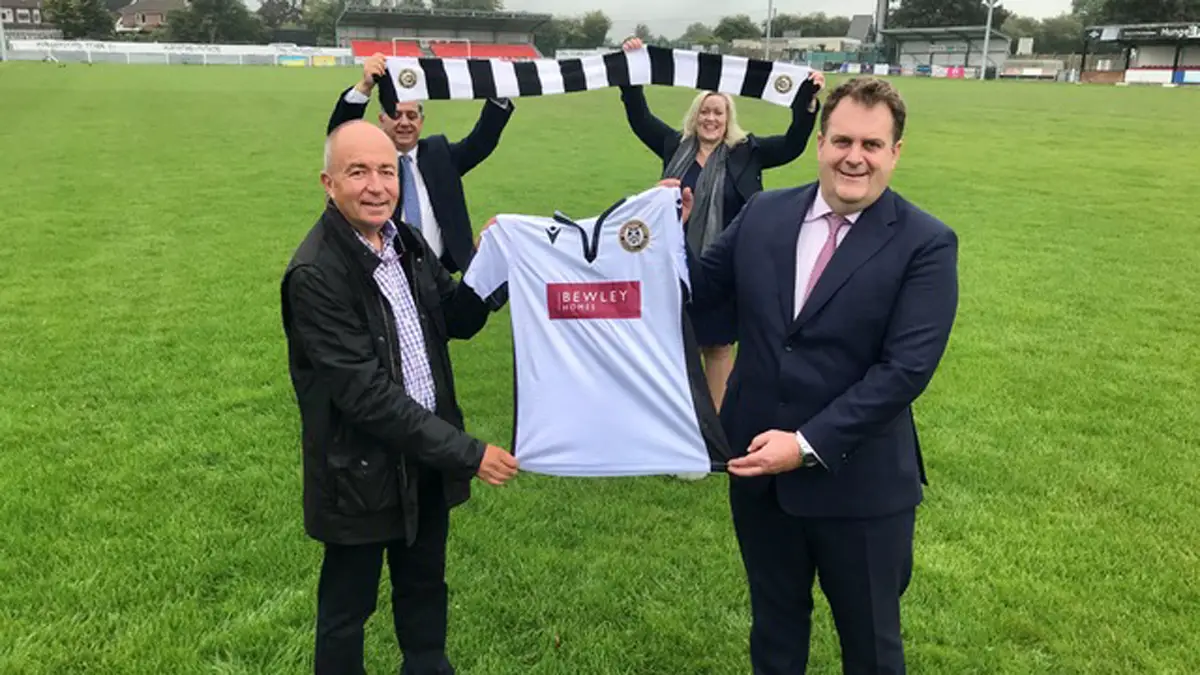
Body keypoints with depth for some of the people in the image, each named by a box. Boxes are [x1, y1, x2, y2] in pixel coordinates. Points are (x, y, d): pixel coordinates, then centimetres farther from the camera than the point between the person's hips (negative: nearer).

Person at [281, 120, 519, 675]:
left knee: (424, 587, 26)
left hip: (428, 457, 7)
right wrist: (466, 454, -24)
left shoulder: (406, 242, 0)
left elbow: (459, 321, 8)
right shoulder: (315, 274, -23)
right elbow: (365, 392, -26)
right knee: (348, 608, 16)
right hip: (363, 472, -7)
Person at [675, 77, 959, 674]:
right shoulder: (764, 213, 0)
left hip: (858, 483, -3)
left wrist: (808, 444, -23)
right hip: (757, 466, 3)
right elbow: (697, 290, 7)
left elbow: (906, 368, -19)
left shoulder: (926, 244, -12)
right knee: (774, 623, 25)